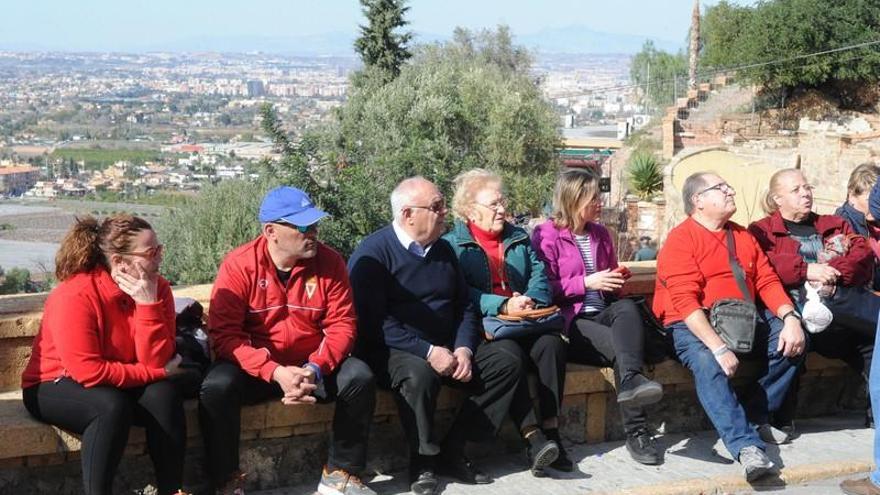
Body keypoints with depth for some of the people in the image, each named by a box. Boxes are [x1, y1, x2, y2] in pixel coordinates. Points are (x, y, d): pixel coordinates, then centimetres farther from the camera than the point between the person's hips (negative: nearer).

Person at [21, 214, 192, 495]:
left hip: (121, 386, 5)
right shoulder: (74, 296, -26)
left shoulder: (156, 289, -11)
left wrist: (149, 305, -29)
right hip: (55, 386, -5)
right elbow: (88, 372, -29)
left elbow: (155, 361, -18)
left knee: (164, 393, -24)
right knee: (112, 406, -34)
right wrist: (156, 373, -22)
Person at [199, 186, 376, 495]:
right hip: (255, 370, -2)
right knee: (217, 386, -31)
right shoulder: (239, 265, -14)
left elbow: (341, 325, -6)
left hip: (313, 367, 2)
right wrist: (275, 372, -30)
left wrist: (315, 369, -24)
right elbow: (224, 334, -19)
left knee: (359, 377, -23)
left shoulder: (330, 262, -7)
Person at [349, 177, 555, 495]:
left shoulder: (443, 250, 12)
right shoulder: (373, 253, -11)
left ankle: (453, 451, -11)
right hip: (392, 351, -7)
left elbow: (465, 307, 14)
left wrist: (464, 349, -6)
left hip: (447, 348, 7)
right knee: (418, 374, -38)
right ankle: (422, 461, -14)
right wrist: (428, 352, -23)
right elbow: (372, 323, -18)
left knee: (508, 359, -9)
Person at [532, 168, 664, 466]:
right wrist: (585, 282, -14)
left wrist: (615, 282, 9)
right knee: (622, 348, -34)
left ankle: (631, 380, -56)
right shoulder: (546, 236, -2)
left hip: (603, 313, 5)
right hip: (569, 321, -5)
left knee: (627, 307, -34)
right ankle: (636, 431, -42)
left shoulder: (600, 234, 19)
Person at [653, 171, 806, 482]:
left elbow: (767, 281, 9)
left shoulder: (743, 236, 16)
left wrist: (790, 318, -10)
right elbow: (685, 301, -19)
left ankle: (756, 417, 4)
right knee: (707, 364, -34)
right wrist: (718, 347, -28)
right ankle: (746, 445, -39)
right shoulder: (681, 239, -8)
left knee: (794, 340, -7)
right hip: (694, 325, -7)